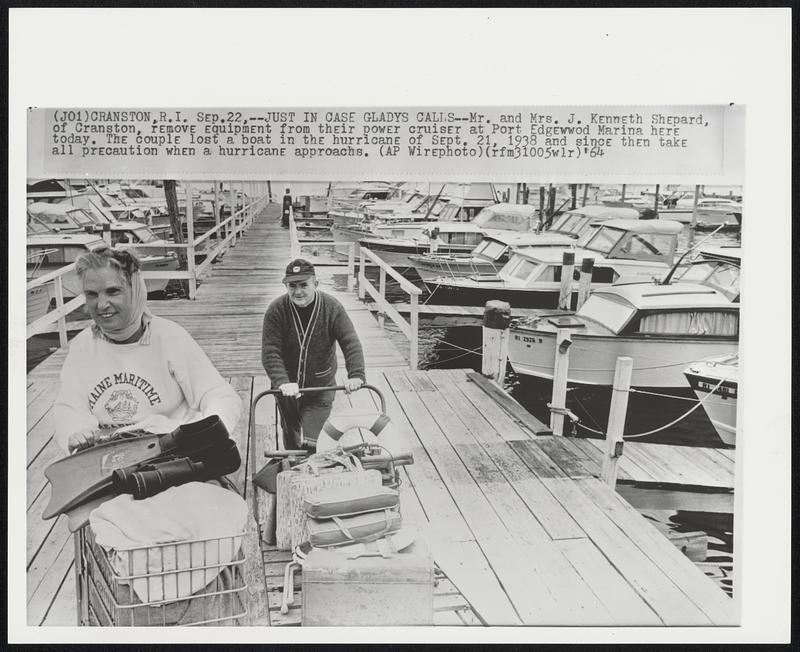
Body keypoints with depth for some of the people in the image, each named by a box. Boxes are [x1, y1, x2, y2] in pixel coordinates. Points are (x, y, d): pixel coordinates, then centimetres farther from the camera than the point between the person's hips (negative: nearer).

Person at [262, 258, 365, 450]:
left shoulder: (332, 307, -12)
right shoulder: (276, 310, -14)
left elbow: (351, 343, -17)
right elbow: (270, 351, -20)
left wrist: (356, 375, -33)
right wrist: (282, 382, -35)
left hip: (321, 389, -1)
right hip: (288, 390, 1)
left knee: (310, 443, -12)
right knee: (291, 442, 18)